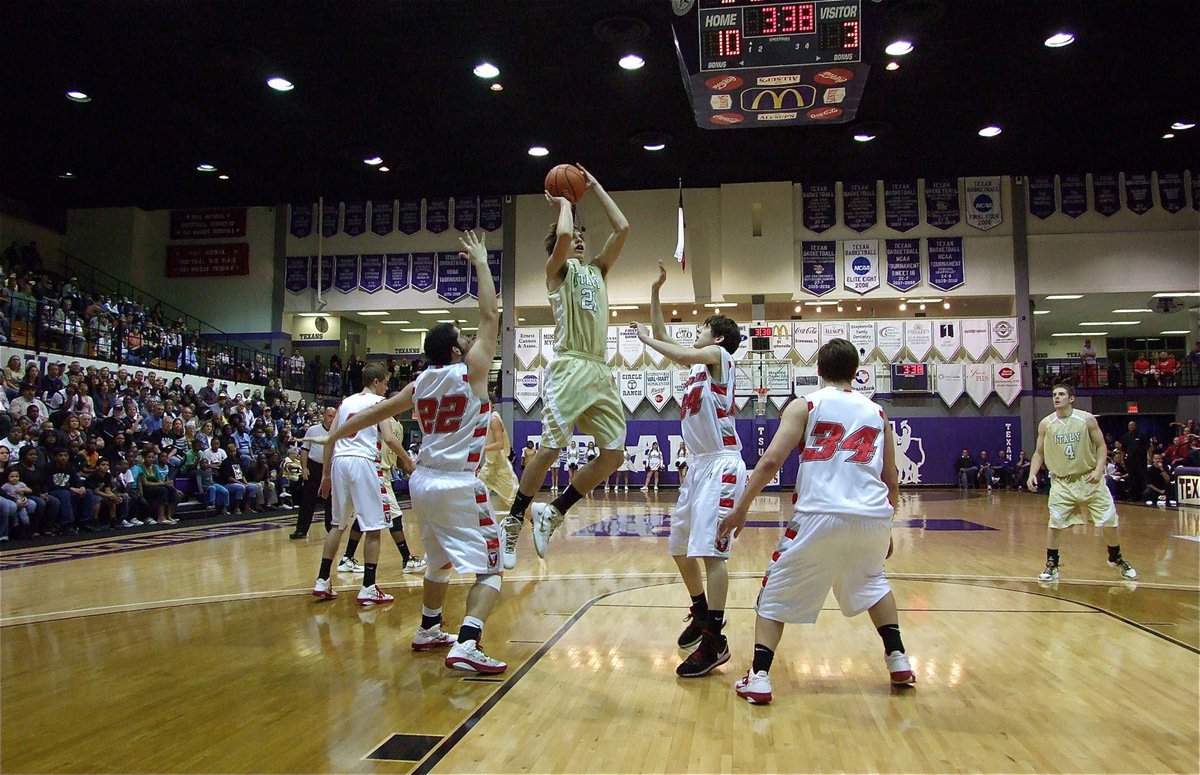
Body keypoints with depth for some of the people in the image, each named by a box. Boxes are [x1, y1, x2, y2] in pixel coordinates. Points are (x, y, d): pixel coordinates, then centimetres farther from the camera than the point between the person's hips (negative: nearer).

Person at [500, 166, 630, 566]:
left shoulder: (598, 270, 23)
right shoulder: (558, 270, 6)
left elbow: (622, 228, 19)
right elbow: (563, 235, -15)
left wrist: (595, 186, 22)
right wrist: (564, 205, 5)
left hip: (600, 371, 7)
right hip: (570, 367, -7)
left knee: (614, 454, 3)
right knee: (549, 448, -10)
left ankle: (553, 513, 11)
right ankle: (513, 521, 3)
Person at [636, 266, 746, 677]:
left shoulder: (720, 357, -5)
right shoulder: (698, 362, 18)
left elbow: (680, 354, -22)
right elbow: (663, 340, 21)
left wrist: (646, 339, -6)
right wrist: (655, 293, 17)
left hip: (722, 464, -10)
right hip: (700, 464, 10)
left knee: (709, 549, -17)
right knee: (680, 547, 16)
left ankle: (715, 641, -16)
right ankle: (702, 614, 32)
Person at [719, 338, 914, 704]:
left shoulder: (805, 406, 7)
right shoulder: (877, 412, 18)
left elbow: (770, 461, -5)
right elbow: (891, 480, 21)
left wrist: (741, 509, 2)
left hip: (821, 516, -4)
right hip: (873, 518, 4)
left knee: (776, 592, 12)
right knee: (872, 582, 34)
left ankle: (759, 678, 1)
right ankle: (898, 660, 30)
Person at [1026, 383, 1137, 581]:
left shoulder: (1086, 419, -9)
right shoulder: (1046, 424, -5)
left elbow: (1100, 446, -3)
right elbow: (1039, 453, 4)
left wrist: (1099, 469, -18)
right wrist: (1032, 474, -10)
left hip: (1089, 479, 0)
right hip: (1062, 482, 0)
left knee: (1110, 521, 3)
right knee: (1055, 522, -7)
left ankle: (1116, 558, 27)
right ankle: (1051, 565, 6)